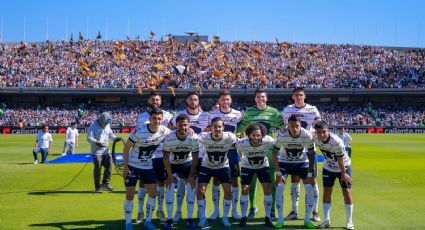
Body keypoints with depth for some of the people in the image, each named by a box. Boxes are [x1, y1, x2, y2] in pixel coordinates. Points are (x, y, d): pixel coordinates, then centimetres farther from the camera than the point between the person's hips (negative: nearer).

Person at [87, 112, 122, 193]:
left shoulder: (107, 125, 8)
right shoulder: (94, 126, -12)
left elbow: (111, 134, 19)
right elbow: (89, 138, -17)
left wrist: (115, 138, -2)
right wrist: (96, 142, -34)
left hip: (106, 151, 6)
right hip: (97, 151, -6)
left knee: (109, 166, 2)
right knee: (98, 169, -2)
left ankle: (105, 183, 18)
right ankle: (97, 188, 8)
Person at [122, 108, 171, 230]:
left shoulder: (164, 131, -12)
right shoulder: (139, 131, -24)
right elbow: (126, 148, -14)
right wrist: (125, 167, -15)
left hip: (148, 166, 4)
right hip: (132, 166, -4)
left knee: (153, 192, 1)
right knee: (130, 194, -4)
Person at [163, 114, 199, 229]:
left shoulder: (194, 138, -26)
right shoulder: (169, 138, -29)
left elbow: (195, 158, -14)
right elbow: (166, 158, -18)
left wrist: (191, 175, -12)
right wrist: (170, 176, -17)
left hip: (187, 163, 1)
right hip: (172, 163, -1)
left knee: (191, 187, -7)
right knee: (170, 187, -13)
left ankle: (190, 219, 3)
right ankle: (170, 219, -4)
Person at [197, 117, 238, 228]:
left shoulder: (229, 137, -27)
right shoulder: (203, 137, -27)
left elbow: (237, 144, -4)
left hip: (223, 167, 0)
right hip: (206, 166, 0)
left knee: (228, 191, -6)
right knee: (200, 191, -8)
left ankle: (225, 217, 13)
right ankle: (202, 218, 8)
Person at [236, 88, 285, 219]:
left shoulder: (274, 112, 1)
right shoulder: (249, 112, 7)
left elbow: (284, 127, 5)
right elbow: (240, 129, 13)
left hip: (269, 150, -1)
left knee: (271, 179, 3)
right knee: (251, 179, 6)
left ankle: (272, 208, 14)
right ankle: (252, 207, 20)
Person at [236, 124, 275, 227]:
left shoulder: (268, 141, -31)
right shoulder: (242, 143, -33)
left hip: (263, 166, 1)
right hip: (247, 166, -1)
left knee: (268, 189, -8)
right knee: (244, 189, -5)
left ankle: (267, 217, 5)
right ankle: (243, 217, 9)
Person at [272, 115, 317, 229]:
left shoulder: (307, 135, -25)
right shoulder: (282, 135, -27)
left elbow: (311, 155, -12)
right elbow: (274, 153, -16)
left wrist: (310, 174, -12)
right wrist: (279, 173, -18)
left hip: (302, 162, 1)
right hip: (284, 162, -1)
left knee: (310, 188, -8)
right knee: (279, 188, -13)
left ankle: (307, 219, 5)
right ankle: (280, 219, 0)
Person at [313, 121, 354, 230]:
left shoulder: (337, 142, -36)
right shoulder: (315, 139, -23)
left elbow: (340, 161, -25)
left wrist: (343, 174, -15)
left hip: (343, 167, -4)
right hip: (328, 168, 4)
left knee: (346, 191, -5)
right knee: (327, 191, 0)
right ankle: (326, 220, 5)